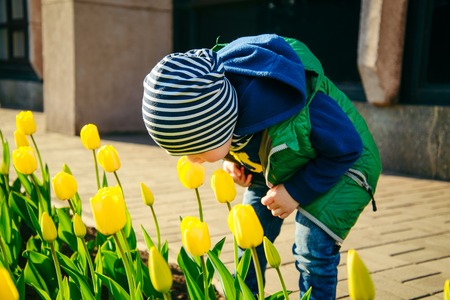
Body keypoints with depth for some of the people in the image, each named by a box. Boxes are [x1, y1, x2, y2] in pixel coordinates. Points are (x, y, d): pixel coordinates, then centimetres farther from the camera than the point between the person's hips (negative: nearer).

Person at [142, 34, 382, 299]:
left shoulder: (294, 111, -46)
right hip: (273, 165, 6)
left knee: (314, 252, -14)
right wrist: (231, 159, -17)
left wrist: (297, 191, -26)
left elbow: (348, 147, -25)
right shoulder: (207, 92, -26)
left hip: (339, 164, -5)